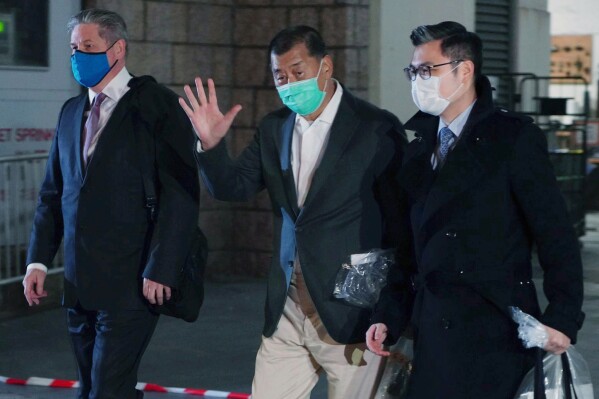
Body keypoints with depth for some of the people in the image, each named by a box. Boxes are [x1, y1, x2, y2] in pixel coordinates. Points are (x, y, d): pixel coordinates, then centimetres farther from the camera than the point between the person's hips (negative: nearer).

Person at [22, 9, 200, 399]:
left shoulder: (157, 105, -6)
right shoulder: (71, 112, 14)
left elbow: (182, 194, -12)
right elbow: (53, 192, 17)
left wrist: (160, 270, -17)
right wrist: (39, 260, 8)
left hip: (131, 283, -6)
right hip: (80, 285, 7)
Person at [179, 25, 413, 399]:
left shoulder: (378, 130, -9)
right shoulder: (274, 128, 8)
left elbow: (401, 226, -7)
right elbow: (234, 187, 9)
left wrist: (394, 319, -7)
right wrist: (212, 144, -11)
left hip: (351, 315, -5)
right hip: (286, 313, 5)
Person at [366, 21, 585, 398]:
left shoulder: (514, 137, -4)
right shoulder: (419, 146, 14)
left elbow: (557, 235, -8)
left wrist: (563, 319, -16)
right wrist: (390, 317, 10)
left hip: (492, 334, -6)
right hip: (434, 331, 6)